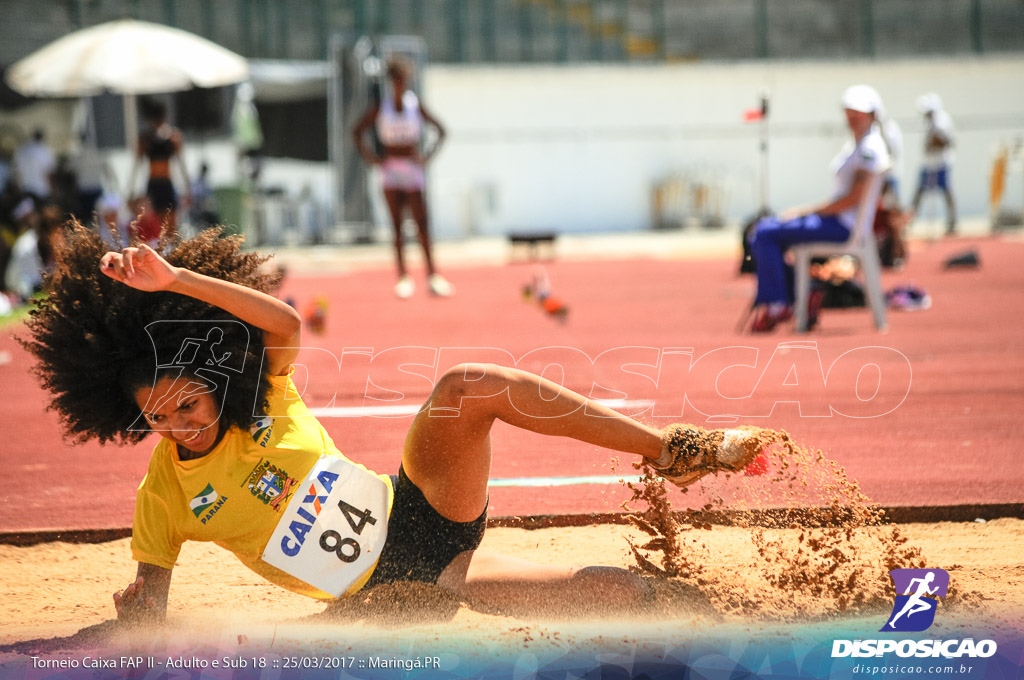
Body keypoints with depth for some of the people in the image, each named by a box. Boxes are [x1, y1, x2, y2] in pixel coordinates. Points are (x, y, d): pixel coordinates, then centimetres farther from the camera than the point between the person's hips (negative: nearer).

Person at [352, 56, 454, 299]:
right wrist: (368, 155, -1)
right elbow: (358, 131, 10)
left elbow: (440, 130, 9)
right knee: (397, 225, 1)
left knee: (422, 223, -8)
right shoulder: (380, 107, 1)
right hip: (390, 168, 0)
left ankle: (432, 275, -8)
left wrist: (430, 154, -3)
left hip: (412, 167, 0)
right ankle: (403, 277, 2)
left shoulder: (415, 105, 1)